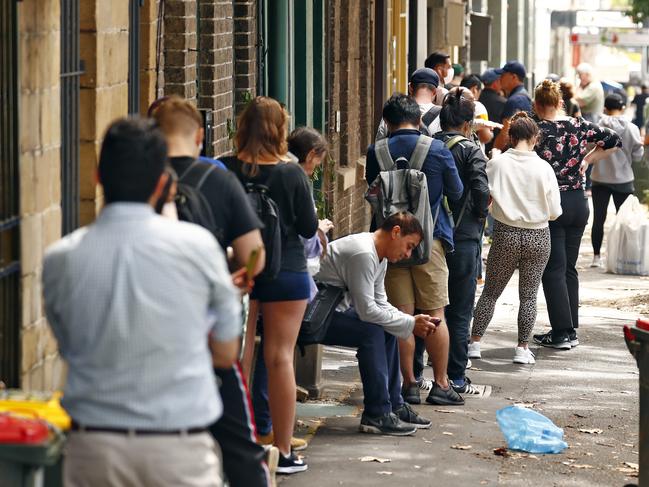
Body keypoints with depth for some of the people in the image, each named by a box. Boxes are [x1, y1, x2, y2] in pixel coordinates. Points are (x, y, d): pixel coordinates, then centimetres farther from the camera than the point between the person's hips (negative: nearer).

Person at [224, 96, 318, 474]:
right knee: (280, 358, 3)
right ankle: (284, 452, 6)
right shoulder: (292, 175, -12)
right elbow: (309, 228, -5)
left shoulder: (223, 171, -8)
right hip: (285, 273, -2)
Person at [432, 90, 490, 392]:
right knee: (459, 312, 4)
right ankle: (455, 378, 5)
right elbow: (481, 192, -16)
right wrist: (480, 215, 2)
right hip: (462, 237, -4)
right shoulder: (470, 151, -9)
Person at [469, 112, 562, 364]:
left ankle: (475, 343, 12)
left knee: (490, 292, 12)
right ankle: (522, 348, 10)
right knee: (529, 294, 10)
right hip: (538, 236, 0)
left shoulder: (497, 164, -9)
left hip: (505, 234, 0)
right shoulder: (544, 168, -8)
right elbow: (555, 212, -5)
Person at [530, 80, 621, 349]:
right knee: (569, 268, 14)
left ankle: (561, 332, -3)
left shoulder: (537, 129, -11)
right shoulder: (579, 125, 3)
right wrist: (587, 160, 13)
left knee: (553, 269, 0)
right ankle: (571, 330, 16)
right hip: (579, 203, 5)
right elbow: (613, 139, 11)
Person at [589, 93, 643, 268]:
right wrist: (640, 144, 14)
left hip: (600, 179, 0)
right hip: (623, 180, 0)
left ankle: (596, 257, 10)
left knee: (598, 219, 9)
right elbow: (637, 155, -4)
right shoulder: (631, 129, -10)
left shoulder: (597, 127, -10)